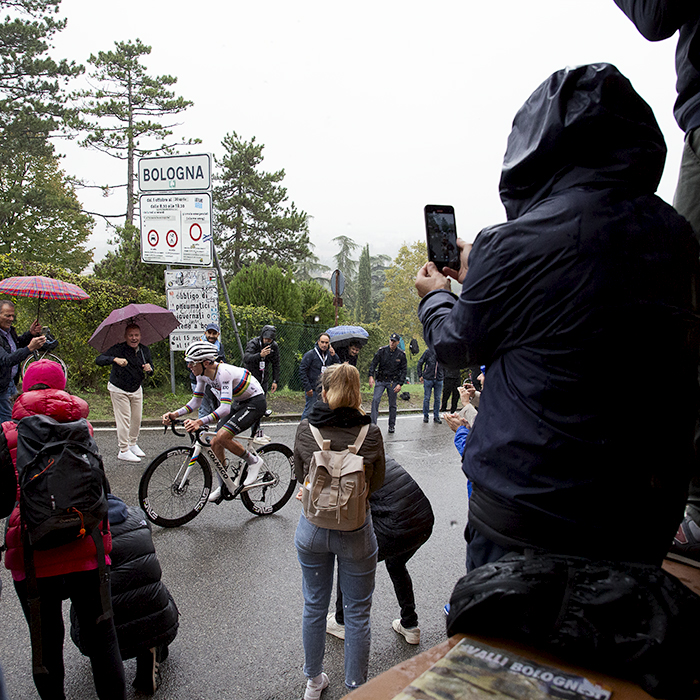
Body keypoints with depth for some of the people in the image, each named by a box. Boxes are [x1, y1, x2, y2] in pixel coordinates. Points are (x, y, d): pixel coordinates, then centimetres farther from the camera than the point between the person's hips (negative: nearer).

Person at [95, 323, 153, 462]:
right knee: (124, 420, -7)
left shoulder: (145, 351, -2)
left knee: (137, 419, 9)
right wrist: (115, 359, -48)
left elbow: (151, 365, 10)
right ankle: (123, 451, 2)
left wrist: (149, 369, -16)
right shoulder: (118, 349, -19)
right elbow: (98, 360, -30)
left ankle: (133, 444, 27)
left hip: (136, 389, 5)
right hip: (119, 390, -5)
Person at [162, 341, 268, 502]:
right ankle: (224, 486, 19)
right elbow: (195, 402, 1)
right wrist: (175, 414, -15)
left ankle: (254, 461, -2)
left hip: (255, 402, -9)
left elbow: (225, 408, -40)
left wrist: (200, 422, -50)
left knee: (222, 437, -24)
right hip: (239, 403, 9)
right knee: (215, 444, 2)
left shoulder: (223, 372, -32)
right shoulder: (202, 374, -6)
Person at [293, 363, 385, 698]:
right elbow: (377, 483, -1)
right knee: (357, 614, 16)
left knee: (314, 608, 21)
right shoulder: (370, 433, -15)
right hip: (356, 532, -2)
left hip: (312, 529, 2)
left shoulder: (305, 429, -12)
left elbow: (300, 476, 3)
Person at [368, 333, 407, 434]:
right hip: (380, 380, 0)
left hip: (393, 382, 0)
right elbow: (374, 363, -4)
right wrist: (371, 376, -18)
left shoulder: (401, 354, -2)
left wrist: (400, 384, -7)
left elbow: (403, 370, 1)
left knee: (392, 404, 8)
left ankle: (392, 425, 22)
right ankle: (373, 423, -10)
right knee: (375, 400, -14)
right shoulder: (382, 350, -3)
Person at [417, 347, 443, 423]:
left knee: (437, 399, 7)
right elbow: (420, 363, 2)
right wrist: (420, 375, -1)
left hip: (439, 380, 2)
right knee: (427, 398, 4)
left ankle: (436, 417, 17)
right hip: (428, 379, -2)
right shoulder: (429, 351, -6)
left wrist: (444, 375, 5)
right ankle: (426, 416, 16)